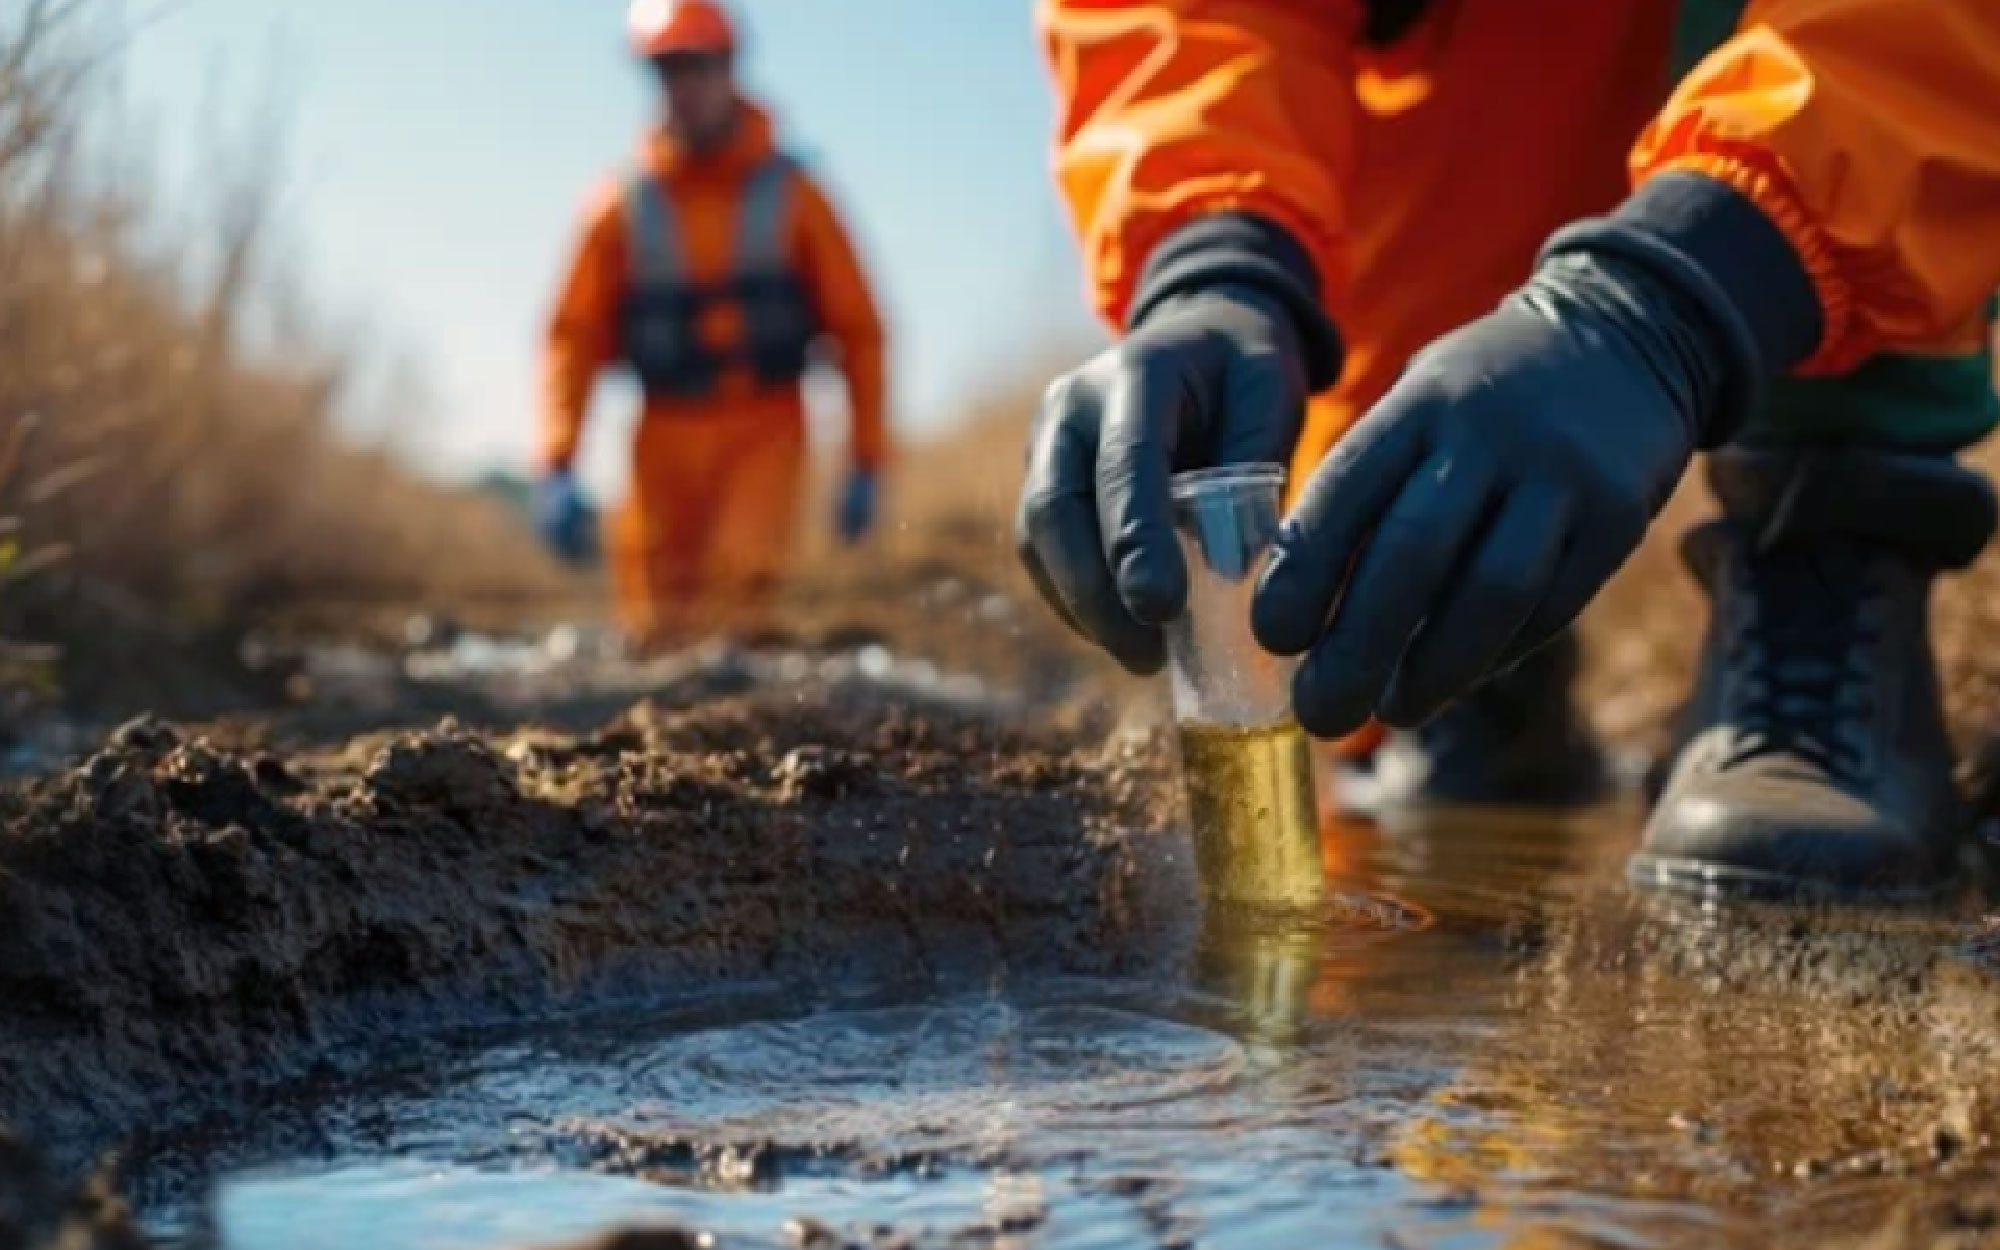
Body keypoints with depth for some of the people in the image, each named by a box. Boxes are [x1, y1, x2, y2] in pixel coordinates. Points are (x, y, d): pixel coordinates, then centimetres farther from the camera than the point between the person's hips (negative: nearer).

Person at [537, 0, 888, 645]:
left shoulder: (789, 194, 2)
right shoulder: (623, 205, 3)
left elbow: (857, 326, 3)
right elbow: (574, 337, 0)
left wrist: (866, 462, -1)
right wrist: (558, 468, -10)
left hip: (764, 433, -1)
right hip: (666, 439, 1)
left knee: (736, 592, -23)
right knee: (656, 626, 4)